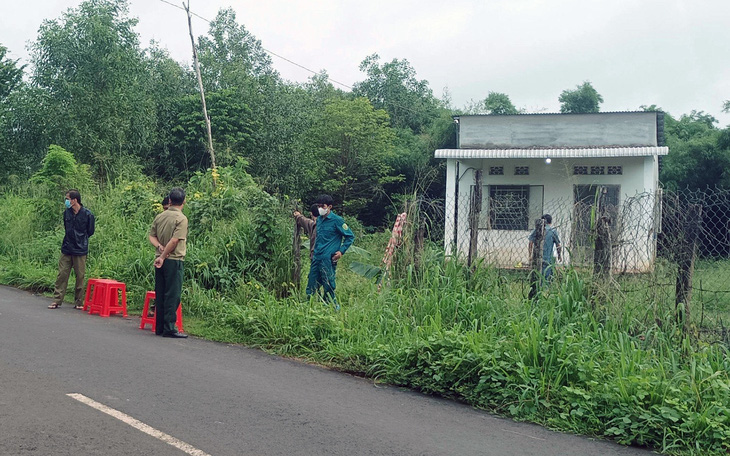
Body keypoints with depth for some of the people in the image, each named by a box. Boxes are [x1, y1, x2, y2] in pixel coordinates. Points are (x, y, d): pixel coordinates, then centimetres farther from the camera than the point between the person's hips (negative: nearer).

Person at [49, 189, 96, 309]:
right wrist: (70, 239, 13)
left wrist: (81, 240, 7)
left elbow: (90, 232, 2)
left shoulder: (87, 214, -8)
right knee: (62, 275, 2)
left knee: (80, 277, 3)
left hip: (80, 250, -4)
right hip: (66, 250, 4)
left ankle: (78, 302, 12)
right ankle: (57, 300, 8)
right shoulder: (67, 213, 6)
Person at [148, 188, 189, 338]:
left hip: (160, 260, 7)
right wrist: (163, 256, -12)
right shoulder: (181, 219, -11)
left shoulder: (159, 216, 9)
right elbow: (175, 240, -17)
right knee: (173, 295, -2)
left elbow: (151, 236, 9)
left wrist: (160, 247, -5)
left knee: (160, 294, 11)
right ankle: (169, 328, -3)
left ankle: (159, 327, 17)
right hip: (174, 260, -7)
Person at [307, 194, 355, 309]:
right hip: (316, 258, 7)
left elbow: (350, 236, -4)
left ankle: (334, 307, 11)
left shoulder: (337, 220, -8)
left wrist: (341, 251, -10)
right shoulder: (319, 219, 13)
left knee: (328, 286, -1)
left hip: (328, 259, -7)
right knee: (311, 286, 8)